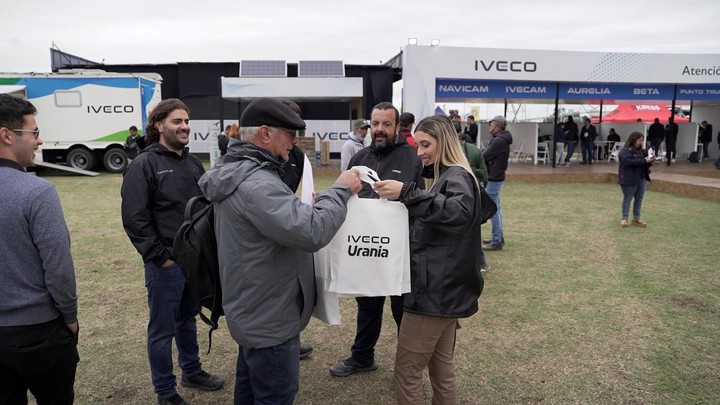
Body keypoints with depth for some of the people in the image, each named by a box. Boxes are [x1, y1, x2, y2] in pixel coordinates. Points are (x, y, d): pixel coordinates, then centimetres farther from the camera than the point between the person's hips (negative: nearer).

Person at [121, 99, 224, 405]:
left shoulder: (193, 162, 10)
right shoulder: (144, 165, -11)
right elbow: (134, 218, -16)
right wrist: (160, 257, -15)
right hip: (167, 263, -6)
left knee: (187, 320, 22)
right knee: (162, 330, 7)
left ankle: (192, 372, 40)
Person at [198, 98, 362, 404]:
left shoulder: (238, 173, 7)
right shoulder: (256, 184, -28)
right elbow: (311, 232, -33)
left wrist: (310, 205, 4)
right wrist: (340, 190, -19)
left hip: (253, 311, 11)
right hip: (269, 319, -11)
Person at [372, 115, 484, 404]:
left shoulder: (457, 176, -13)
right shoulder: (444, 176, 17)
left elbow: (459, 211, -35)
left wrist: (406, 193, -38)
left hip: (436, 289, -10)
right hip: (443, 288, 10)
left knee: (407, 367, -1)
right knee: (441, 364, 18)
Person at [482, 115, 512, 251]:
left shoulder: (499, 141, -20)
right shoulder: (501, 139, 13)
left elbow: (483, 157, -20)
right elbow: (488, 154, 8)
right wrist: (484, 156, -13)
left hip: (493, 179, -11)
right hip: (496, 178, 11)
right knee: (496, 209, 16)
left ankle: (496, 241, 0)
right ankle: (499, 237, 25)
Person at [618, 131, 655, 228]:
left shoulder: (639, 150, 16)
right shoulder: (625, 150, -13)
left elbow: (643, 162, 23)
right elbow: (629, 161, -28)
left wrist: (649, 160, 2)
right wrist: (644, 161, -25)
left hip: (641, 178, 9)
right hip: (629, 180, -8)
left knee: (639, 198, 10)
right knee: (627, 198, 0)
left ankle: (636, 219, 18)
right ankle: (624, 219, 9)